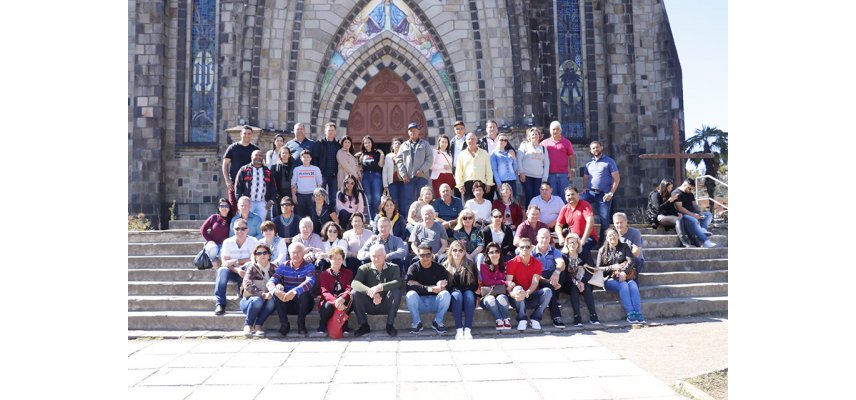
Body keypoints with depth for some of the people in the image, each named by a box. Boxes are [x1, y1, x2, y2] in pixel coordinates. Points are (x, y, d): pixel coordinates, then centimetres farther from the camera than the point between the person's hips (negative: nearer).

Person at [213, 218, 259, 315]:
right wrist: (237, 270, -27)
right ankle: (220, 303, -32)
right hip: (233, 273, 2)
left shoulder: (253, 241, -5)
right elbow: (224, 262, -9)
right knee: (222, 270, -30)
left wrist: (236, 261, -17)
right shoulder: (227, 242, -1)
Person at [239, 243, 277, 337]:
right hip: (249, 301, -2)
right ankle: (248, 326, -18)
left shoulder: (273, 268, 6)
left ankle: (258, 325, -22)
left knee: (272, 300, -30)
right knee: (257, 299, -35)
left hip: (265, 305, 2)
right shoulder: (252, 268, -4)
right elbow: (248, 285, -18)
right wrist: (263, 294, -34)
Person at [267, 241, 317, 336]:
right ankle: (284, 324, -13)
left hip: (303, 303, -2)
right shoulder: (284, 266, 3)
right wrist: (276, 291, -34)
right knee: (276, 293, -25)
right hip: (286, 304, 2)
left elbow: (310, 282, -25)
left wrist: (294, 291, -43)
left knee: (304, 293, -32)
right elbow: (270, 282, -10)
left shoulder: (309, 266, -5)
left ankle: (301, 325, -17)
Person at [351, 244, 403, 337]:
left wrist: (381, 287, -41)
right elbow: (354, 283, -22)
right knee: (354, 293, -23)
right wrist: (371, 292, -39)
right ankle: (364, 325, -7)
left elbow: (398, 282, -24)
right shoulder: (364, 268, -3)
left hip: (386, 305, -1)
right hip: (369, 305, 1)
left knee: (396, 292, -28)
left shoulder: (393, 268, -3)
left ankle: (390, 325, -12)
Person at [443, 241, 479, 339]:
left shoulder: (470, 265, 7)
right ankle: (458, 329, -43)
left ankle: (467, 328, -42)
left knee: (469, 294, -32)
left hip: (468, 293, 1)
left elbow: (475, 285, 6)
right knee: (457, 294, -33)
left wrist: (466, 289, -12)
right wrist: (454, 290, -18)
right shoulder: (445, 266, 5)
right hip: (453, 297, -1)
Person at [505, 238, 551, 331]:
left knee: (547, 291, -22)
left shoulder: (537, 263, 0)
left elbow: (535, 282, -14)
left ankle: (534, 319, -15)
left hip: (531, 297, 2)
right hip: (517, 299, -2)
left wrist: (527, 293, -35)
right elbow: (508, 283, -16)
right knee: (518, 288, -33)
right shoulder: (512, 263, -6)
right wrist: (512, 293, -40)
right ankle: (522, 319, -26)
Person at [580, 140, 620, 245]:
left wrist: (611, 193, -12)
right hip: (590, 192, 4)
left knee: (604, 219, -2)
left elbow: (616, 178, -3)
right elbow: (585, 178, 22)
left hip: (604, 194, -3)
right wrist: (586, 188, 1)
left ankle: (603, 241, 10)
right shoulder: (589, 163, 15)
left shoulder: (609, 162, 1)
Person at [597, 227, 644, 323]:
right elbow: (598, 268, 5)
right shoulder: (602, 250, 9)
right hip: (609, 279, -2)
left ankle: (638, 314, -33)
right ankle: (630, 314, -33)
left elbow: (630, 261, -5)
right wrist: (612, 267, -10)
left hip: (624, 277, 2)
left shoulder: (624, 247, 12)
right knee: (624, 286, -32)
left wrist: (623, 271, -22)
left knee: (633, 286, -30)